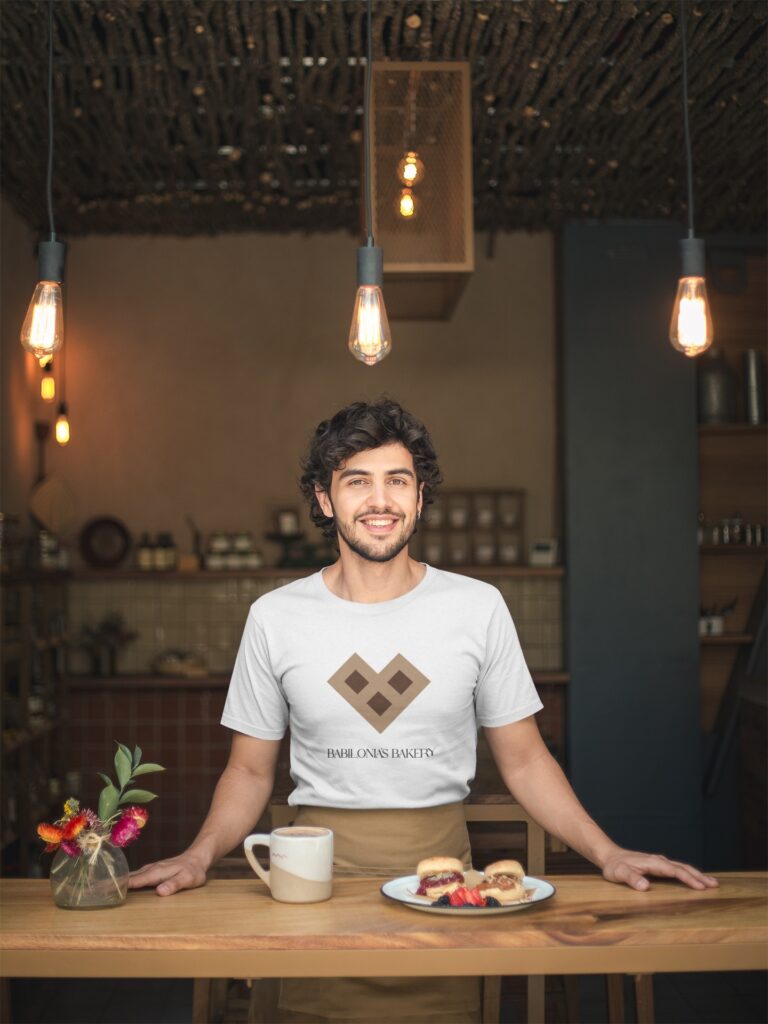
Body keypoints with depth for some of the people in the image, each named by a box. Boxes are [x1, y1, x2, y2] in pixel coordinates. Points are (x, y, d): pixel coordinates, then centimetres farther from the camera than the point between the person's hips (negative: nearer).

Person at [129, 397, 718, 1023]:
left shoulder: (478, 607, 0)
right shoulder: (275, 617, 0)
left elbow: (522, 759, 5)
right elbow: (250, 770, 5)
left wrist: (608, 853, -6)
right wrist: (199, 856, -12)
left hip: (440, 860, 0)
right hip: (319, 867, 0)